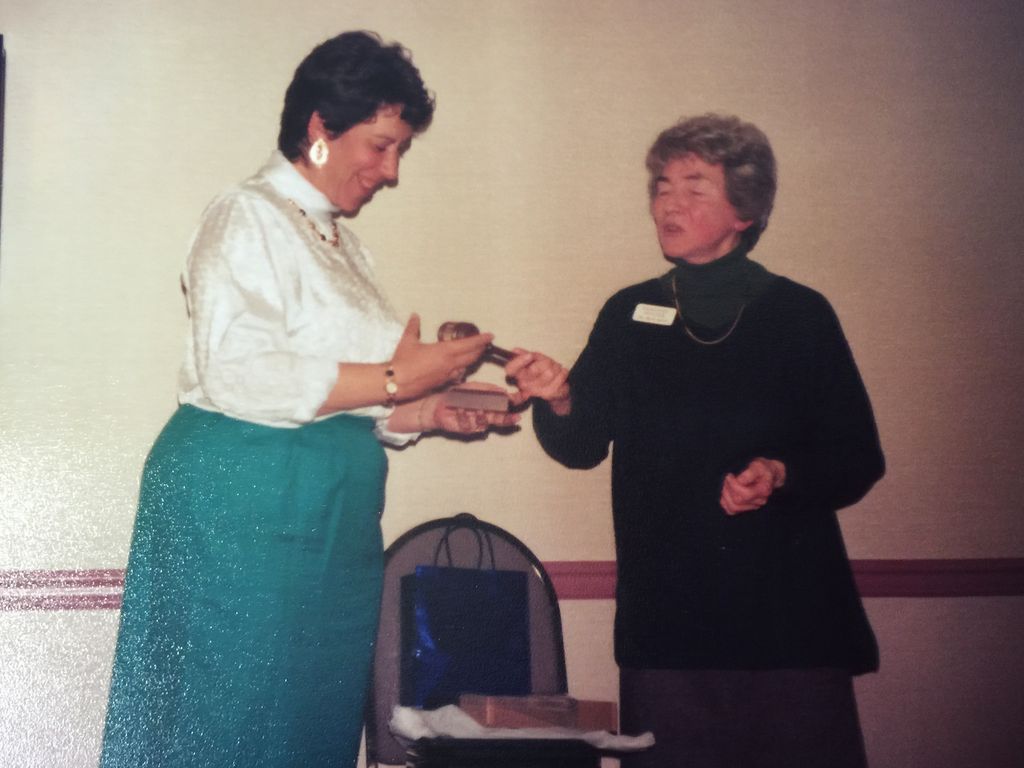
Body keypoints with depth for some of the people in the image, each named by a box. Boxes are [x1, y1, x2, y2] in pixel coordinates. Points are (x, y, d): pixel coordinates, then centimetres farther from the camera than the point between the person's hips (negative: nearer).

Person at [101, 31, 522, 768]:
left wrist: (430, 411, 4)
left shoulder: (344, 244, 19)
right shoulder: (249, 218, -6)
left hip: (330, 515, 8)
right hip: (245, 503, -8)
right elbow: (239, 375, -20)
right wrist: (396, 379, -15)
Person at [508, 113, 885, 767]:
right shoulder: (628, 315, 9)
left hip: (791, 614, -1)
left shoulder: (800, 315, 2)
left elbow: (858, 461, 3)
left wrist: (781, 475, -16)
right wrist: (558, 401, -18)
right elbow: (584, 445, 3)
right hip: (663, 621, 2)